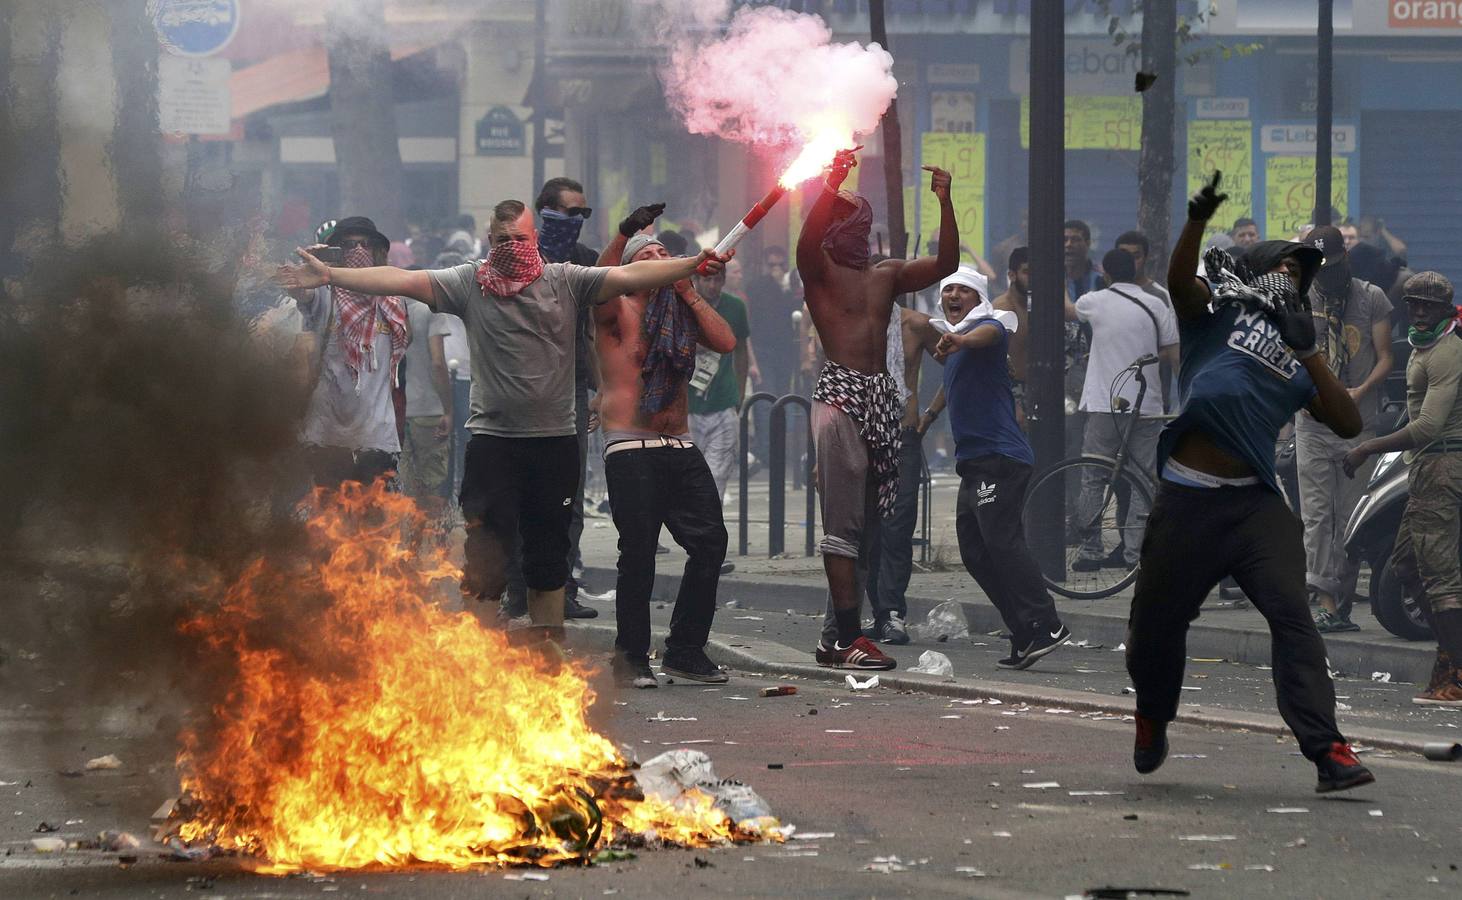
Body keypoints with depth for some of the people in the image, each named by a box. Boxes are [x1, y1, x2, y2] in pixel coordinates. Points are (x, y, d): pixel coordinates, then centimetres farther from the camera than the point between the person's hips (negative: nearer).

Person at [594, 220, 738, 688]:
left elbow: (726, 342, 4)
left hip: (680, 447, 6)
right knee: (639, 551, -9)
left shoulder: (681, 312, 17)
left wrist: (690, 294, -1)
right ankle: (630, 657, 1)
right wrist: (625, 232, -33)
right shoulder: (617, 310, 1)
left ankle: (686, 650, 8)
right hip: (630, 449, -6)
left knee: (710, 541, -1)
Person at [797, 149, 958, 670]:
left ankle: (835, 636, 11)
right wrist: (832, 183, -31)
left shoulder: (886, 275, 20)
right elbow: (808, 239, -19)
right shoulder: (819, 271, 2)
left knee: (867, 521, 7)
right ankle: (848, 637, -15)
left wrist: (945, 202, 2)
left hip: (881, 397, 7)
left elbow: (946, 264, 13)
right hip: (840, 394, -7)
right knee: (843, 523, -11)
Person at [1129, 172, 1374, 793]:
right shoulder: (1218, 311, 10)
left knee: (1291, 613, -13)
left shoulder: (1296, 362, 21)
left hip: (1255, 504, 3)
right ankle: (1152, 720, 36)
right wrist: (1198, 221, -31)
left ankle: (1327, 751, -21)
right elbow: (1179, 281, -12)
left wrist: (1309, 354, 5)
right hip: (1186, 501, -3)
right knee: (1158, 620, 7)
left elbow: (1348, 424, 12)